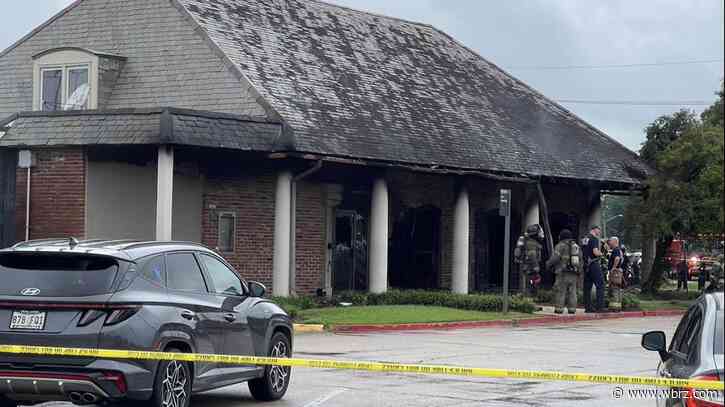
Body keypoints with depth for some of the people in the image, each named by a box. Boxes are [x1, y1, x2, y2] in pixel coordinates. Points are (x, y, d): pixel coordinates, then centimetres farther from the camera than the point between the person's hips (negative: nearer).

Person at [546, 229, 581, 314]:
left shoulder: (560, 246, -5)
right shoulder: (577, 246, 15)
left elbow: (554, 258, -12)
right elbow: (580, 261, 16)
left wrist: (548, 264, 5)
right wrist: (578, 272, 23)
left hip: (563, 272, -5)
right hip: (574, 273, 5)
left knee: (561, 291, -3)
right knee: (572, 291, 7)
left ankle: (559, 308, -6)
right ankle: (572, 308, 2)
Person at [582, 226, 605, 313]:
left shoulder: (584, 239, 16)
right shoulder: (594, 239, -10)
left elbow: (581, 253, 21)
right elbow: (595, 252, -20)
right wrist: (600, 253, -1)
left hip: (586, 265, 8)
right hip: (594, 264, -8)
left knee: (587, 286, 7)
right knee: (600, 286, -5)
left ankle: (588, 307, 6)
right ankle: (600, 306, -11)